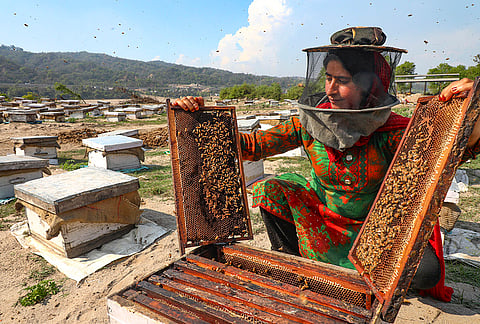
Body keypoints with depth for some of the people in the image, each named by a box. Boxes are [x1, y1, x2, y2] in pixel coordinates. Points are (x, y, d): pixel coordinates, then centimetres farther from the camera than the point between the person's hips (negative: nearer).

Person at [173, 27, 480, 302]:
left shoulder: (389, 131, -22)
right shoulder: (311, 122, -17)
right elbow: (252, 145, -15)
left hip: (377, 225, -1)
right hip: (320, 215, 2)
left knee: (426, 273, -22)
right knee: (270, 190, -17)